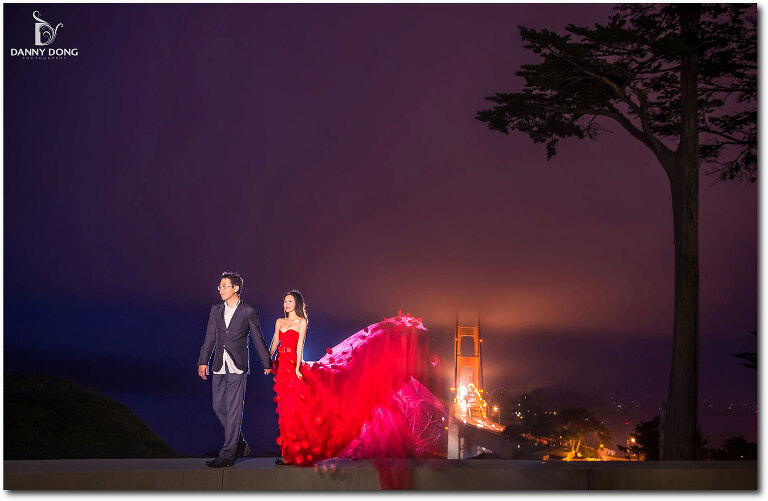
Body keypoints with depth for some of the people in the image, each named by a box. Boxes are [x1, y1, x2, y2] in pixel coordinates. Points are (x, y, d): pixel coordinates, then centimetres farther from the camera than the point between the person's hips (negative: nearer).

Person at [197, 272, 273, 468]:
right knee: (219, 406, 8)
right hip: (219, 366, 6)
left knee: (233, 409, -5)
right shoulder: (216, 309, 11)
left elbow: (258, 339, 4)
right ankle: (240, 445, 23)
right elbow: (210, 337, 13)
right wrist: (203, 361, 7)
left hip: (237, 367, -6)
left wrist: (267, 363, 8)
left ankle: (227, 455, -2)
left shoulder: (249, 311, -1)